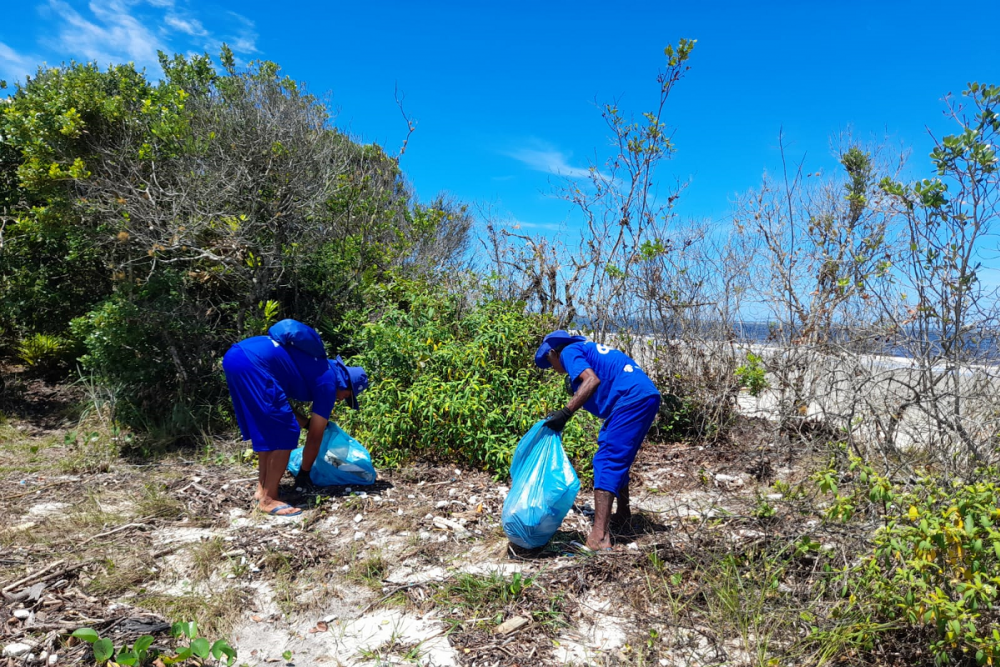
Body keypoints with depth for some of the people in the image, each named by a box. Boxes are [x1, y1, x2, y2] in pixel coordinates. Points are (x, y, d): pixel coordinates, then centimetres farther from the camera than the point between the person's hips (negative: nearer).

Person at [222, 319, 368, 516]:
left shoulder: (318, 367, 28)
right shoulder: (328, 383, 5)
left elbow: (275, 405, 33)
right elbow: (315, 436, 10)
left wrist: (307, 422, 33)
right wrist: (304, 473, 21)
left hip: (235, 355, 10)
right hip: (252, 364, -10)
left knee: (267, 429, 21)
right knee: (285, 433, 0)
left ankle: (262, 488, 27)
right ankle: (268, 500, 6)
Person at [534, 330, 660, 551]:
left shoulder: (568, 352, 2)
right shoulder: (588, 349, 29)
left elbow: (592, 380, -17)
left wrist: (565, 413, -20)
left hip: (631, 399, -10)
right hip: (648, 396, 10)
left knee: (607, 461, -12)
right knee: (618, 459, 23)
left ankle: (600, 537, -18)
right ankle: (623, 514, 38)